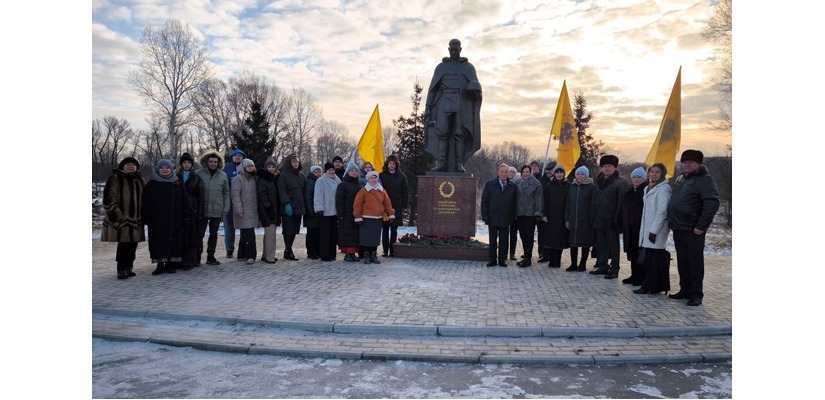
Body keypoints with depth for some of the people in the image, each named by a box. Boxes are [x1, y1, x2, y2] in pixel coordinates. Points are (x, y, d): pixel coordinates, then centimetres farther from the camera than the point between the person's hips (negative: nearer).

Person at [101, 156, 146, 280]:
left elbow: (145, 197, 23)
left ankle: (128, 268, 17)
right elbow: (109, 199, -9)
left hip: (136, 219, 6)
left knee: (133, 244, 7)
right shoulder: (115, 179, -4)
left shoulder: (140, 180, 14)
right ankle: (121, 270, -1)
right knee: (123, 244, -8)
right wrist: (116, 215, -16)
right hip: (121, 219, -6)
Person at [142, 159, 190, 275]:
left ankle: (172, 263, 10)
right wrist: (146, 218, -3)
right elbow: (145, 202, 3)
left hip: (174, 220, 1)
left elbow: (184, 200, 7)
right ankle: (160, 264, 8)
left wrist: (186, 215, 1)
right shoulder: (151, 184, 4)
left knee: (174, 240, 1)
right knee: (158, 242, 1)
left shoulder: (177, 183, 7)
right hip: (157, 220, -1)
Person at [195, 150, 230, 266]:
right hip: (202, 210, -2)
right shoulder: (198, 173, -2)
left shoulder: (223, 175, 5)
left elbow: (226, 193, 8)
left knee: (213, 234, 11)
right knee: (199, 234, 2)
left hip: (217, 211, 2)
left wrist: (226, 208, 2)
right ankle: (197, 257, 11)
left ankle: (211, 256, 21)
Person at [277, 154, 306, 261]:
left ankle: (288, 251, 17)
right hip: (289, 208, -6)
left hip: (298, 207, 6)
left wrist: (304, 205, 9)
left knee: (295, 230, 7)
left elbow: (305, 189, 17)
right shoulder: (283, 175, -3)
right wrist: (286, 204, -21)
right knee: (288, 230, -3)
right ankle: (288, 252, 4)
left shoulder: (301, 175, 15)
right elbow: (282, 191, -11)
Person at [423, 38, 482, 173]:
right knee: (442, 131, -10)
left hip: (462, 103, 0)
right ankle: (442, 162, -11)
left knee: (459, 133, -6)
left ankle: (459, 163, -6)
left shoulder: (469, 67, 16)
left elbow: (475, 83, 3)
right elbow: (432, 88, 13)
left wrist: (474, 88, -23)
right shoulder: (441, 67, 17)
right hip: (445, 102, 1)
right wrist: (428, 107, 4)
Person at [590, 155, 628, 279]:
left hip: (611, 221, -7)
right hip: (599, 220, 7)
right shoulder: (599, 181, 13)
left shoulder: (620, 183, -8)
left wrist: (617, 218, -20)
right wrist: (594, 217, 11)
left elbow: (622, 203, -14)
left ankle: (614, 269, 9)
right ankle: (602, 266, 23)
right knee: (601, 244, 12)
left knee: (613, 245, 1)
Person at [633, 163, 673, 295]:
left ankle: (650, 286, 0)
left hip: (656, 230, -8)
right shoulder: (648, 188, 17)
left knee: (653, 258, -5)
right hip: (647, 229, 8)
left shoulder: (664, 188, -9)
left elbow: (662, 211, -15)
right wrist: (644, 230, 16)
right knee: (648, 258, 7)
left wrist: (654, 231, -18)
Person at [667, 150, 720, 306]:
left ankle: (696, 294, 7)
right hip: (678, 228, 8)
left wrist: (701, 226, -20)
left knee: (695, 262, -1)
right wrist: (672, 222, 16)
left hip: (693, 230, -8)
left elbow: (712, 204, -19)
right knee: (682, 261, 14)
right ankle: (685, 289, 25)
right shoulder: (680, 179, 16)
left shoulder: (705, 180, -10)